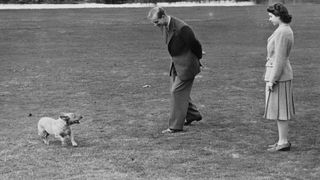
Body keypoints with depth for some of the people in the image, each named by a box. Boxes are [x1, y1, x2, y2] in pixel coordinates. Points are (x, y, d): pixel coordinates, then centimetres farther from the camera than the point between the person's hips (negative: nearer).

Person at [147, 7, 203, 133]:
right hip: (176, 64, 9)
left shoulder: (182, 28, -27)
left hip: (186, 65, -9)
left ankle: (175, 126, -1)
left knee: (177, 92, -8)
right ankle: (192, 115, 34)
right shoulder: (163, 26, 0)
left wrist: (197, 58, 3)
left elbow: (195, 45, -13)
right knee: (175, 92, 15)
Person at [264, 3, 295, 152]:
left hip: (278, 76, -10)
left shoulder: (281, 32, -19)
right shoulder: (286, 30, 13)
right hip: (282, 75, 10)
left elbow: (279, 59, -22)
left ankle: (283, 142, 1)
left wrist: (272, 80, -20)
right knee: (280, 110, 13)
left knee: (279, 110, -4)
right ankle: (283, 140, 18)